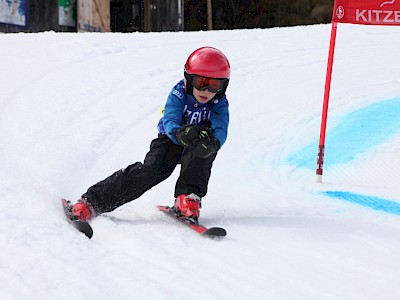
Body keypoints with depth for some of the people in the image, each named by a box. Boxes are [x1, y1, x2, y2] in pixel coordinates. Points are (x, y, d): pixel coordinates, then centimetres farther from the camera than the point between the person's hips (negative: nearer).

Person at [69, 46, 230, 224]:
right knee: (151, 169, -29)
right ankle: (92, 202, -30)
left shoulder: (220, 105, -15)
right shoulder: (178, 95, -17)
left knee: (207, 141, -34)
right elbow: (169, 122, -32)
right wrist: (179, 133, -58)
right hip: (171, 140, -1)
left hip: (195, 149, 1)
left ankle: (188, 197, -36)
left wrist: (212, 143, -57)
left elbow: (220, 131, -32)